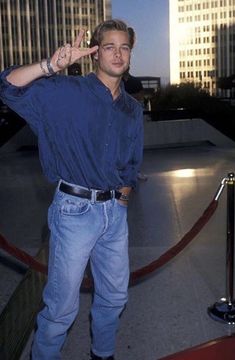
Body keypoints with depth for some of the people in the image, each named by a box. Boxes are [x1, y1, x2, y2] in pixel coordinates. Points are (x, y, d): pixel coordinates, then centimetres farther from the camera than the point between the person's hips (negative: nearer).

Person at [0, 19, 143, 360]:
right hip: (75, 209, -6)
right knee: (62, 305, 4)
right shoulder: (67, 92, -8)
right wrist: (50, 66, -34)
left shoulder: (133, 109, 10)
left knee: (115, 296, 20)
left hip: (115, 210, 6)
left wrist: (125, 190, 7)